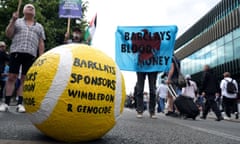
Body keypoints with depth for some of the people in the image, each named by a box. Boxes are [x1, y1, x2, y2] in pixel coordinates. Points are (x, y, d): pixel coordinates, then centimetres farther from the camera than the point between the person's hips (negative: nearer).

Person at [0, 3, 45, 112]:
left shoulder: (39, 26, 19)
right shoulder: (17, 22, 15)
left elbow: (41, 43, 14)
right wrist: (13, 20, -4)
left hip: (31, 54, 1)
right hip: (16, 52, -1)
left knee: (25, 79, -1)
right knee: (11, 77, -4)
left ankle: (20, 104, 1)